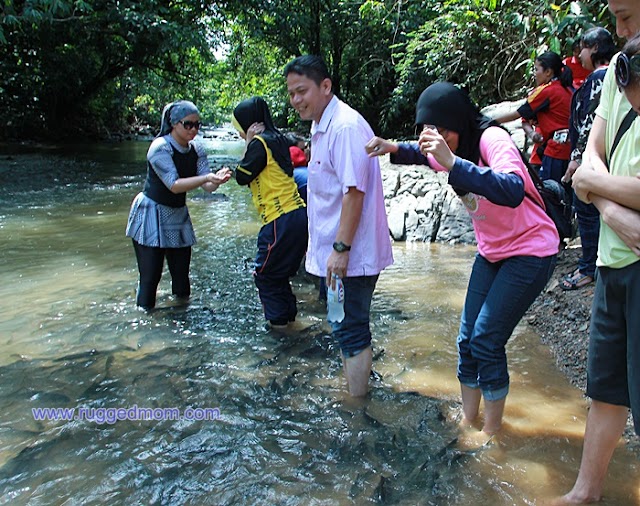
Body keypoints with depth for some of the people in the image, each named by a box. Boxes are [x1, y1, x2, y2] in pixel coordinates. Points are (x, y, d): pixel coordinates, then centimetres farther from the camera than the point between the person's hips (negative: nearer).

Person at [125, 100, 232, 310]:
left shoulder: (196, 150, 0)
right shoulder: (160, 147, -18)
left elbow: (207, 186, -9)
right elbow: (174, 185, -27)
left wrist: (217, 179, -32)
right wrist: (207, 177, -37)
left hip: (178, 215, 6)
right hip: (151, 215, -6)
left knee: (182, 271, 8)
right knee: (151, 275, -4)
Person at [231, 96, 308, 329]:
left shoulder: (260, 143, -11)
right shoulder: (277, 139, 16)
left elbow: (242, 177, -6)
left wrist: (248, 143, -2)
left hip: (282, 220, -9)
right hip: (298, 214, 9)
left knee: (265, 272, 6)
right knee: (281, 271, 22)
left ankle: (278, 318, 15)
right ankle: (288, 312, 32)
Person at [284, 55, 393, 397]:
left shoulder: (345, 126, -19)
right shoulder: (321, 127, 14)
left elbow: (354, 191, -25)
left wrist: (341, 248, -25)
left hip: (351, 254, -10)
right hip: (335, 251, 10)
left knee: (350, 330, 1)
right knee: (346, 327, 20)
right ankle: (355, 388, 36)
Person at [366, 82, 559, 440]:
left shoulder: (493, 139, -25)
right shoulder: (456, 146, -2)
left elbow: (512, 192, -43)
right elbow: (424, 154, 21)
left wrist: (452, 162, -49)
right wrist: (394, 148, 0)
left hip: (531, 252, -8)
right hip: (492, 252, 8)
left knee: (486, 340, -9)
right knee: (468, 339, 7)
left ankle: (492, 430, 12)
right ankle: (468, 420, 23)